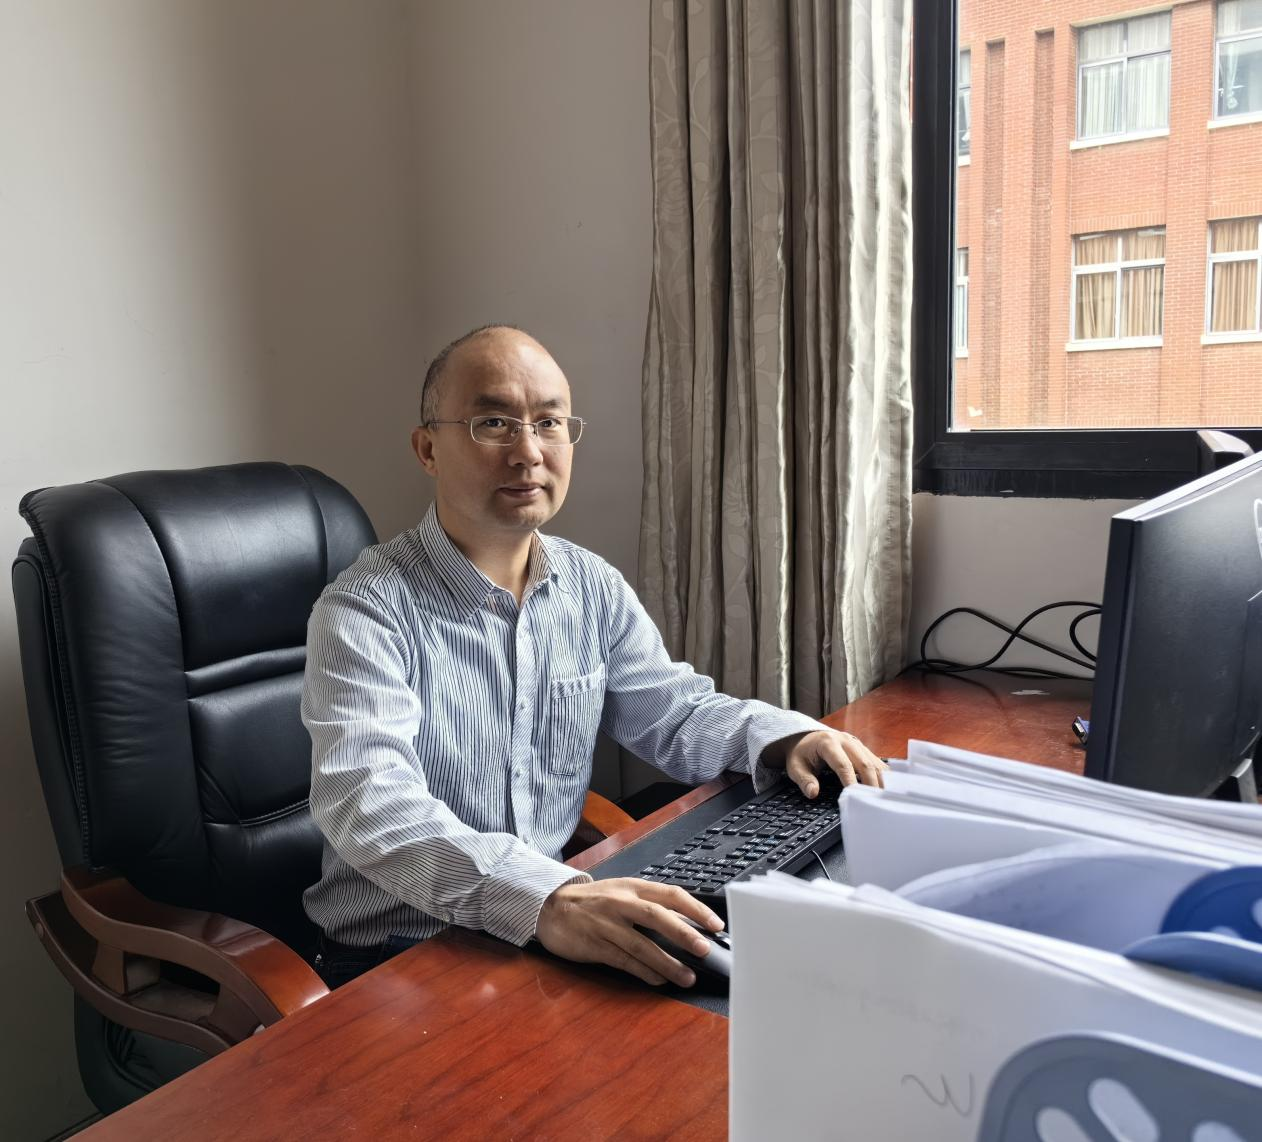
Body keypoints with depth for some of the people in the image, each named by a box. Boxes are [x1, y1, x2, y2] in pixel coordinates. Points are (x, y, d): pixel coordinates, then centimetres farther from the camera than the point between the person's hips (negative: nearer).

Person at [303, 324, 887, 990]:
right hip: (395, 955, -6)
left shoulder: (593, 587, 4)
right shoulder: (367, 611, -16)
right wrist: (542, 899, -45)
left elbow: (674, 712, 13)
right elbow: (368, 804, -30)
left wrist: (790, 738, -7)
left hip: (561, 921, 6)